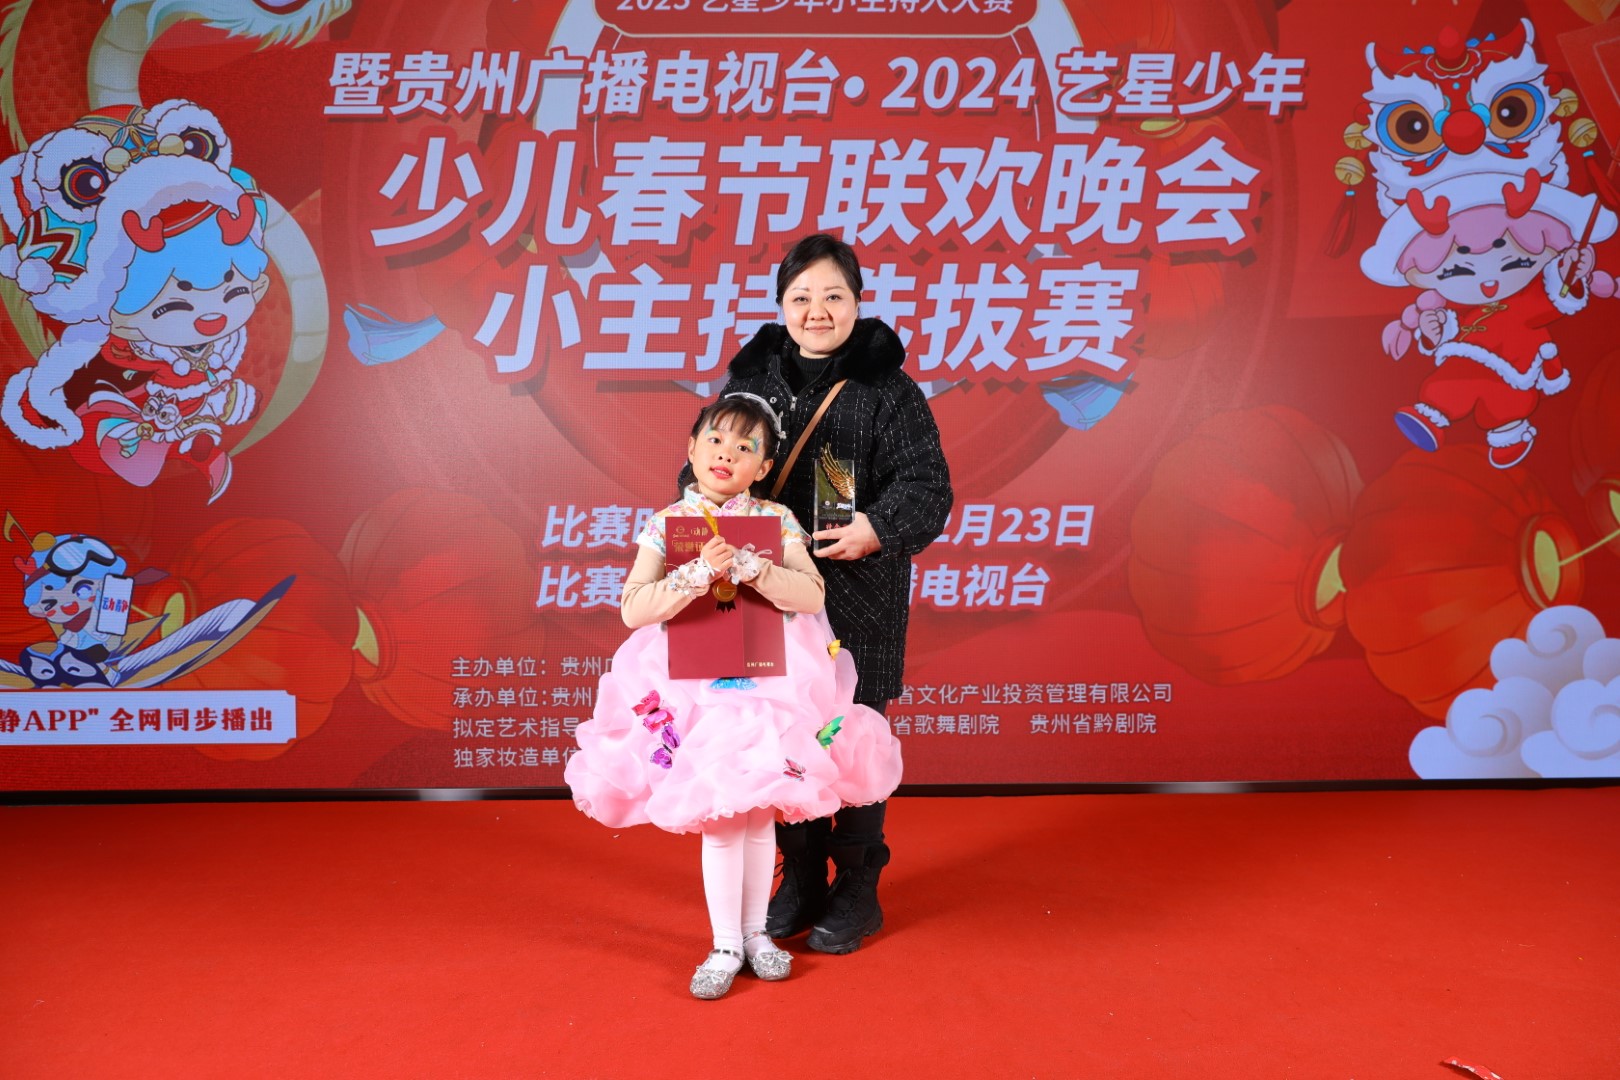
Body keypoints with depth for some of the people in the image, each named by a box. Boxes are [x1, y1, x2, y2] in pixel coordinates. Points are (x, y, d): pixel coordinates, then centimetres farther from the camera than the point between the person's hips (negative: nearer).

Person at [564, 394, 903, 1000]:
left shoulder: (776, 520, 0)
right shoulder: (667, 524, -2)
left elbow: (812, 595, -11)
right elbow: (633, 609, -13)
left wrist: (751, 567, -25)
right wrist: (699, 573, -25)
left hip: (771, 683, 1)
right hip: (696, 688, -1)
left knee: (761, 812, 9)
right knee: (721, 818, -1)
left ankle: (755, 931, 28)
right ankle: (726, 945, 16)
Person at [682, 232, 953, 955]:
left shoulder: (887, 389, -4)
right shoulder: (750, 381, 8)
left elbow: (928, 487, -7)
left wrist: (877, 529, -25)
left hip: (859, 601, -3)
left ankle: (858, 890, 22)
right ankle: (801, 880, 29)